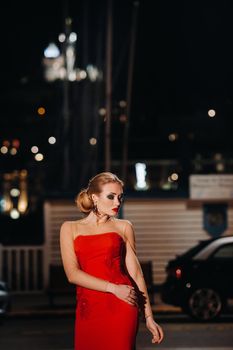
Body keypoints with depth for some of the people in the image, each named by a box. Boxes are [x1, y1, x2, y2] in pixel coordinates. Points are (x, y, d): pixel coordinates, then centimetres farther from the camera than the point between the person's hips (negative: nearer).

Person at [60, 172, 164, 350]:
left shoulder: (123, 227, 10)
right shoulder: (70, 228, 8)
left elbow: (135, 273, 8)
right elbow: (73, 274, -3)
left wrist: (149, 317, 5)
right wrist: (113, 288, -12)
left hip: (121, 307, -1)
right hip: (88, 308, 1)